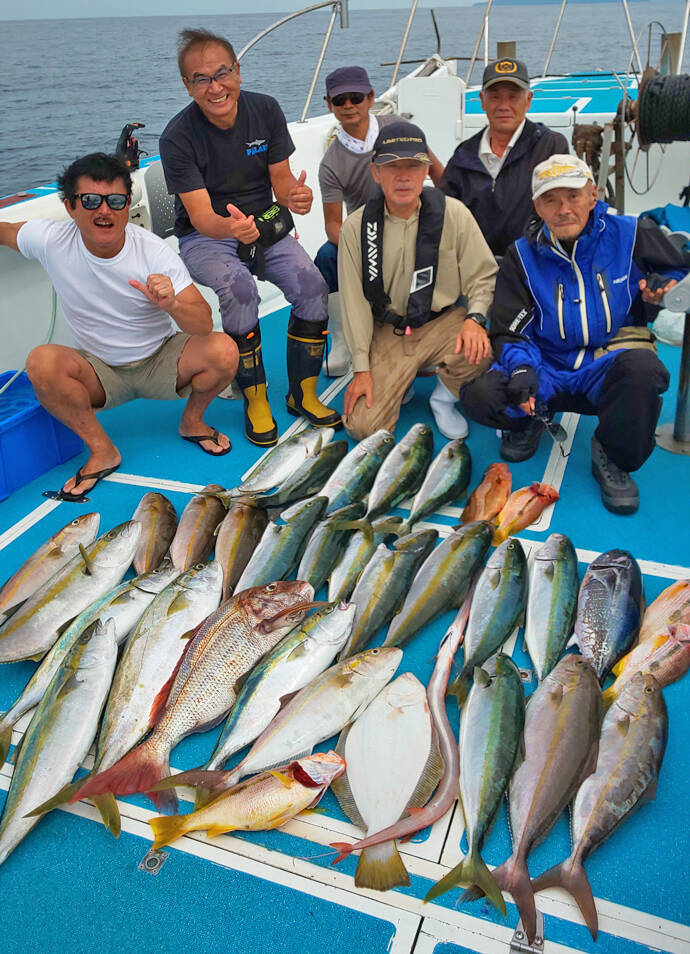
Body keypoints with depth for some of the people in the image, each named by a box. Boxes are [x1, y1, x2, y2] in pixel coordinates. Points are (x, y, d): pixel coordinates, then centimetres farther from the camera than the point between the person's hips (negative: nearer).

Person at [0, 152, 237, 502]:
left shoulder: (154, 252, -18)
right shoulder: (51, 241, -14)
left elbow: (204, 325, -24)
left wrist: (171, 305, -43)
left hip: (162, 361, -1)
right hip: (99, 371, 1)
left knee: (223, 351, -27)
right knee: (41, 363, -29)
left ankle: (192, 420, 6)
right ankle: (101, 451, -7)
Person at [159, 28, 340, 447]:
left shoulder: (265, 110, -5)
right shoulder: (178, 137, -17)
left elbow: (281, 180, -1)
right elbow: (201, 216, -22)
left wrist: (296, 196, -27)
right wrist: (231, 227, -46)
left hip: (264, 224, 4)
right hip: (205, 236, -3)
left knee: (311, 285, -23)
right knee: (239, 289, -35)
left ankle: (303, 393, -6)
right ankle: (255, 400, -16)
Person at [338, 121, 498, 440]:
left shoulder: (453, 214, -6)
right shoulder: (356, 227, -5)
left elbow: (484, 276, 1)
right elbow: (354, 300, -2)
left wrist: (475, 318, -20)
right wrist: (361, 369, -6)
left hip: (443, 322, 0)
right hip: (387, 333, 0)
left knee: (482, 348, -34)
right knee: (363, 426, -15)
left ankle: (445, 395, 1)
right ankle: (400, 382, 19)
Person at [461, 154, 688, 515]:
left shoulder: (631, 235, -1)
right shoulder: (523, 255, 2)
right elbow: (508, 331, 0)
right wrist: (521, 368, -21)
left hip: (609, 367, -1)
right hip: (548, 371, 1)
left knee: (641, 366, -38)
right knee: (479, 395, -26)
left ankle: (612, 457, -9)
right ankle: (534, 417, 11)